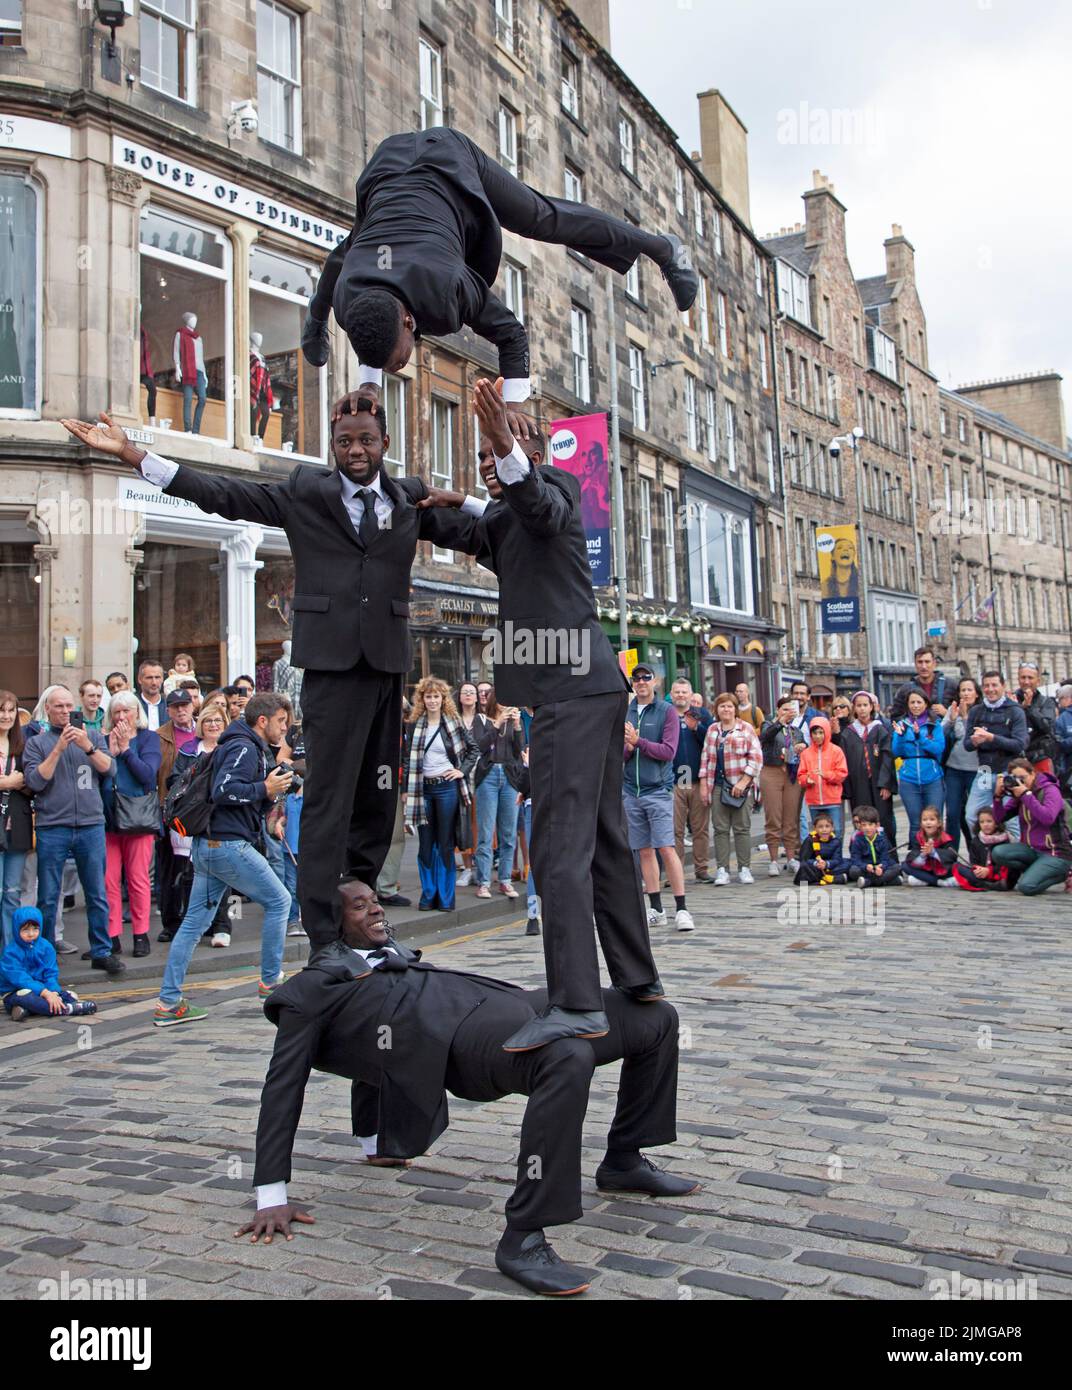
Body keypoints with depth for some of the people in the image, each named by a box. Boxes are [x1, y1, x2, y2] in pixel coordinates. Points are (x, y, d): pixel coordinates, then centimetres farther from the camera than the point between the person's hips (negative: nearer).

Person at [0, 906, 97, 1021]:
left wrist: (53, 992, -24)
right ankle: (67, 1009, -43)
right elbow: (19, 978, -24)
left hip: (43, 989, 5)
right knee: (26, 997, -39)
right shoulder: (10, 951, -15)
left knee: (70, 995, -15)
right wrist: (45, 993, -33)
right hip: (14, 993, -5)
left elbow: (51, 973, -3)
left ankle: (26, 1010, -36)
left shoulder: (45, 946, 1)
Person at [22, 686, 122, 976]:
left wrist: (87, 746, -15)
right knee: (48, 897, 4)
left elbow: (109, 769, -1)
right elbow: (35, 781, -5)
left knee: (98, 895, 4)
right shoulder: (36, 743, 7)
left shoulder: (92, 737, 12)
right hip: (52, 828, -1)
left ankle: (102, 952, 12)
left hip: (91, 825, 1)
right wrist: (58, 749, -12)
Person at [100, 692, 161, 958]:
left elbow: (148, 773, -10)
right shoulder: (104, 740, 11)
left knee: (138, 879, 0)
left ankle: (141, 935, 11)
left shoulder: (148, 738, 4)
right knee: (109, 880, 1)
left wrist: (125, 749, -9)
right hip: (107, 816, 3)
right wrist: (111, 751, -9)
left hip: (138, 818, -2)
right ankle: (112, 937, 8)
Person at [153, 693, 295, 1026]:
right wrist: (266, 789, -16)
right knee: (278, 901, 4)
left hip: (208, 845, 10)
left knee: (194, 921, 7)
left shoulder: (252, 749, 21)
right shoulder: (244, 748, -11)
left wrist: (272, 791, 6)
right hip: (229, 845, -10)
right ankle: (270, 982, 14)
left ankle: (168, 1003, 9)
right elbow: (224, 791, -24)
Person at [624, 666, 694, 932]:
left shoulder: (667, 711, -1)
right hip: (631, 791, 4)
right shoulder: (624, 713, 10)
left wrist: (638, 741, -16)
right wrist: (627, 748, -12)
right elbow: (616, 754, 9)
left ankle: (681, 909, -5)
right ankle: (656, 910, 15)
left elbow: (669, 751, -10)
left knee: (666, 848, -10)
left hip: (658, 789, -4)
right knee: (644, 851, 8)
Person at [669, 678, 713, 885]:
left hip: (699, 781, 1)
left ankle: (701, 869, 12)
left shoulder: (702, 714, 11)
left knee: (701, 829, 4)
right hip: (673, 782, -1)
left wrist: (697, 727, -13)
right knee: (675, 830, -2)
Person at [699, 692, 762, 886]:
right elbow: (705, 757, 15)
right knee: (720, 828, 1)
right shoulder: (712, 730, 15)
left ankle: (744, 869, 6)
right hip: (717, 784, 3)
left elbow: (756, 757, -2)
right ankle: (722, 870, 4)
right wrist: (703, 784, 7)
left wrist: (744, 781, -11)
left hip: (739, 784, -3)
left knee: (742, 828, 0)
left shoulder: (746, 729, 3)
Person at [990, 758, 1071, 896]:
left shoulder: (1050, 790, -9)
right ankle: (1036, 870, 2)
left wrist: (1026, 794, -26)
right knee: (998, 853, -22)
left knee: (1027, 886, -22)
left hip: (1055, 854, -5)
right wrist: (998, 795, -11)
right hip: (1032, 850, 6)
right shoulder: (1018, 795, 7)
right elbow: (999, 819, 3)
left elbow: (1048, 818, -27)